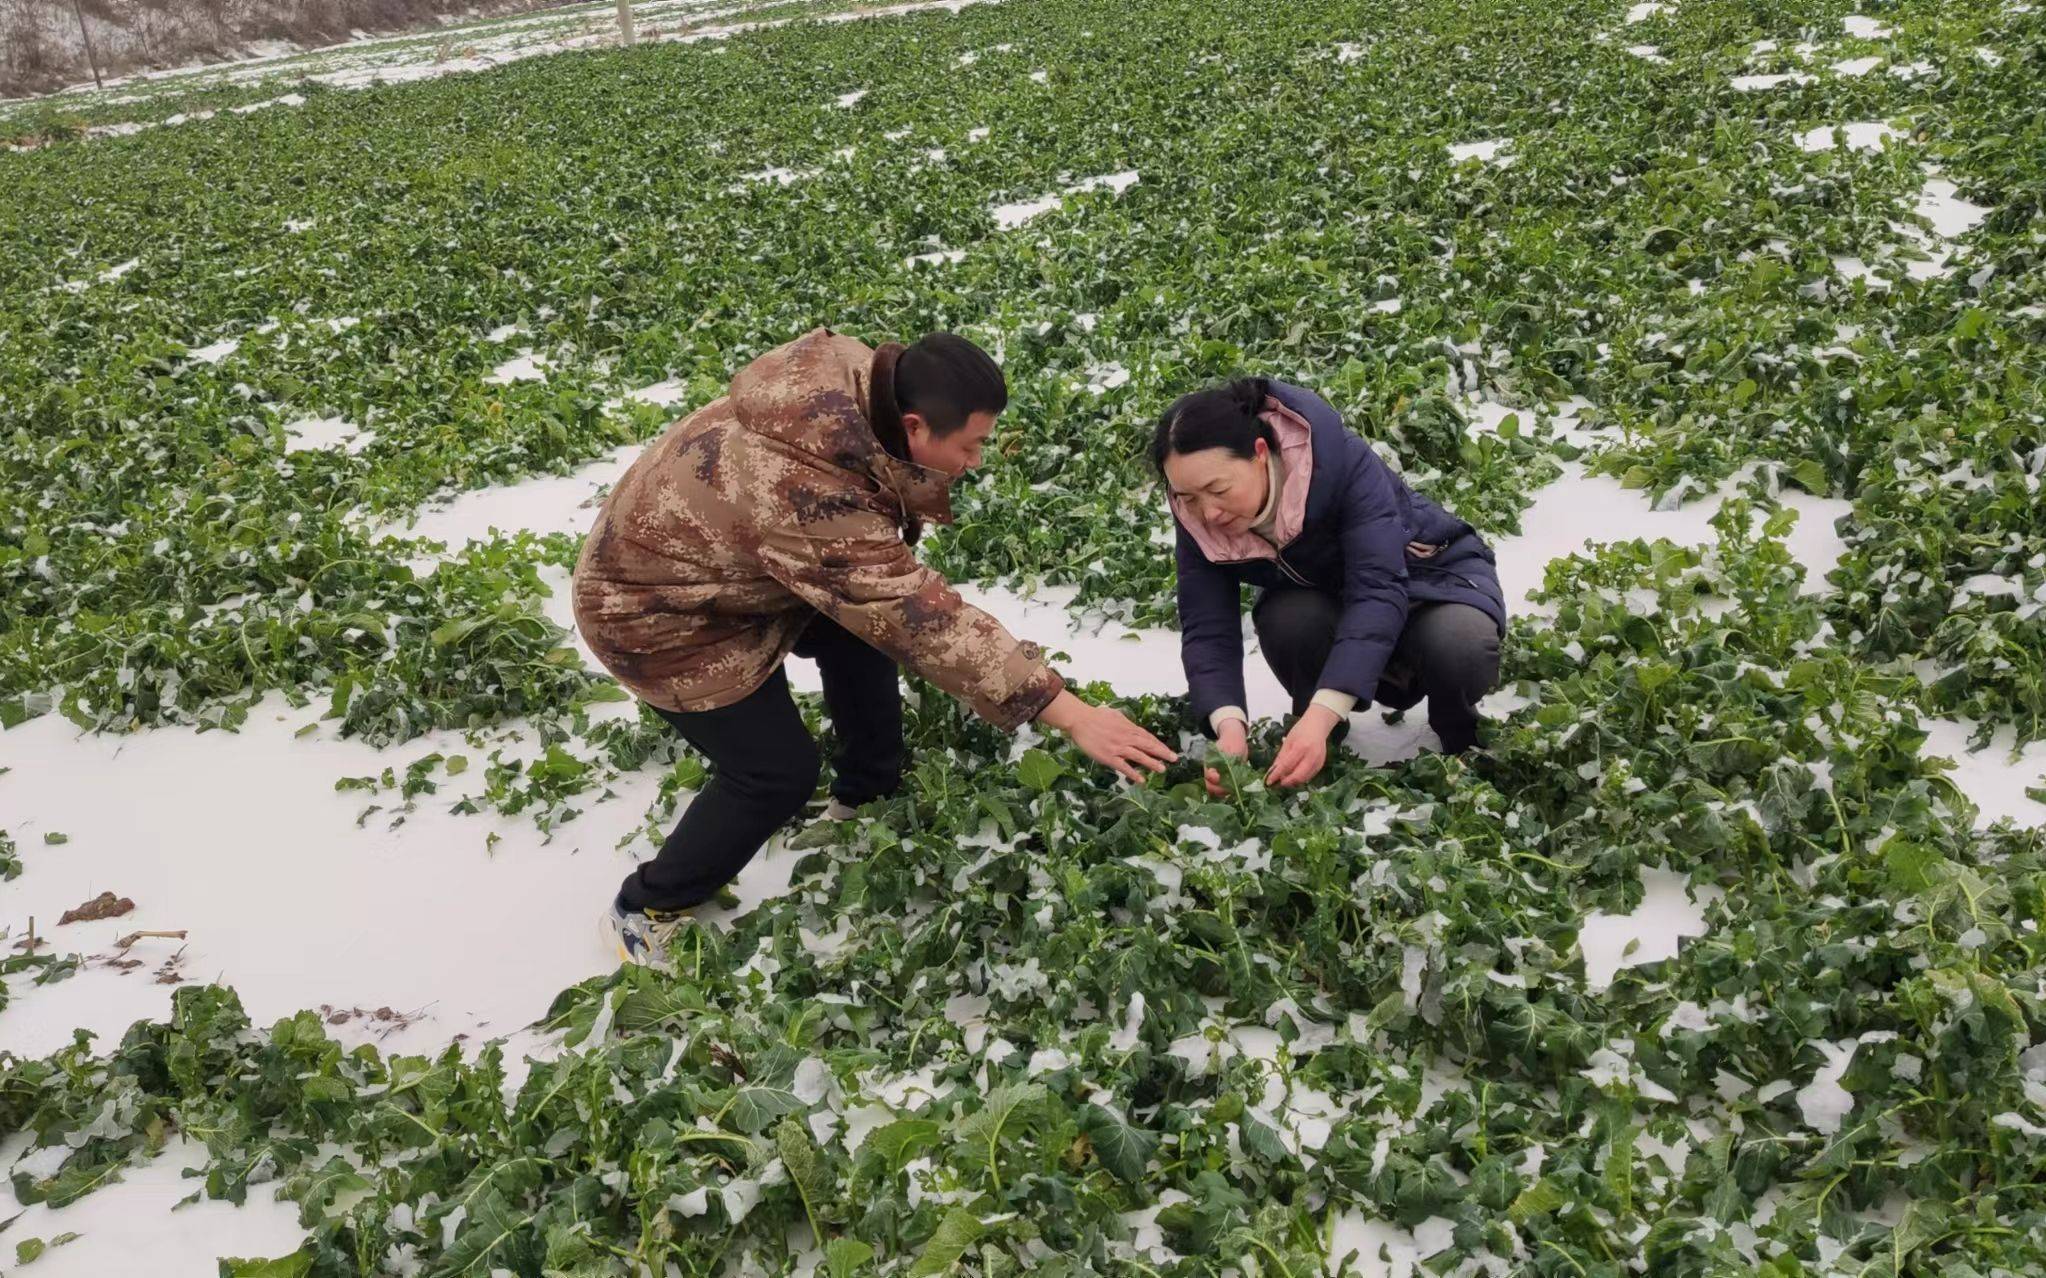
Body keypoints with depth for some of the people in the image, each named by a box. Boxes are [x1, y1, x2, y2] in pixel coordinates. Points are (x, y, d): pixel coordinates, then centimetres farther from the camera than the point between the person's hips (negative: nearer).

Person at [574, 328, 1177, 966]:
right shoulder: (815, 502, -41)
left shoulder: (855, 380, -17)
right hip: (658, 610, -9)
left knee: (861, 625, 10)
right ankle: (647, 912, 15)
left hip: (715, 555, 9)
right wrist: (1072, 715, -39)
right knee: (778, 773, -5)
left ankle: (867, 793, 31)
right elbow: (924, 621, -39)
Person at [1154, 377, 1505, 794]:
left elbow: (1379, 590, -42)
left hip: (1427, 575, -3)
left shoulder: (1341, 461, -35)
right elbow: (1207, 630, -26)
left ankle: (1466, 752, -4)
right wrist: (1230, 725, -47)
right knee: (1285, 618, -33)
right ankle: (1317, 757, -7)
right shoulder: (1197, 519, -22)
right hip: (1327, 600, 3)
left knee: (1457, 644, -37)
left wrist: (1321, 716, -53)